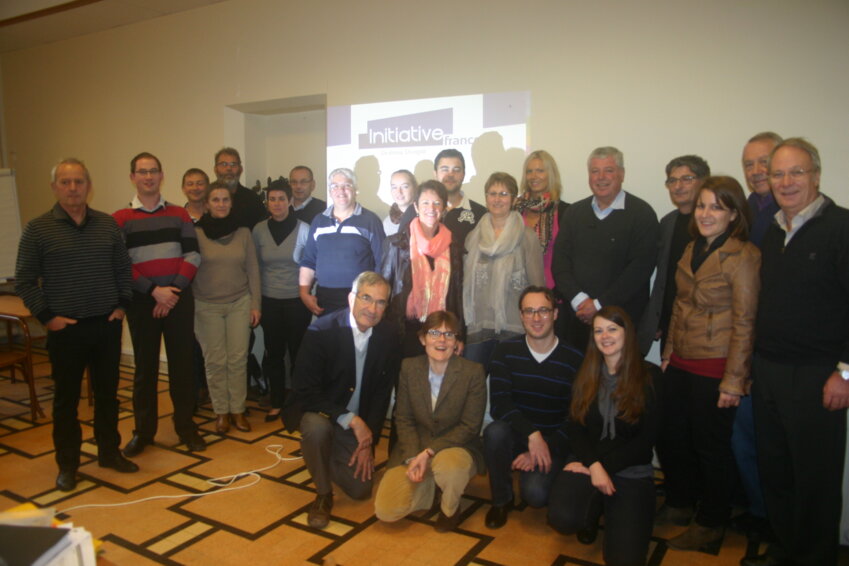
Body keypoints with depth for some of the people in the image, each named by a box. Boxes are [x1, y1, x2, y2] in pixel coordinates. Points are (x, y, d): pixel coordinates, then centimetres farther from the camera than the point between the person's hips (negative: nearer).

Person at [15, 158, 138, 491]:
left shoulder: (107, 225, 5)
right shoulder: (38, 229, -5)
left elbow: (123, 269, 12)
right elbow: (24, 281, -3)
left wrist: (122, 304, 3)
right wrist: (46, 316, -9)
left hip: (107, 325, 3)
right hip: (66, 329, -3)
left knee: (107, 392, 13)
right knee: (66, 398, 8)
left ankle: (110, 452, 29)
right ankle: (67, 465, 22)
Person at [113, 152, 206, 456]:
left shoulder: (180, 214, 7)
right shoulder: (120, 219, 2)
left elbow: (192, 255, 1)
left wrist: (174, 291, -11)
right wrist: (154, 291, -14)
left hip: (179, 300, 1)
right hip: (141, 302, -1)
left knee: (181, 363, 6)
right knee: (145, 366, 7)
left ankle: (185, 425, 18)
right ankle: (143, 429, 20)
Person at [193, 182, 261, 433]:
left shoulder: (243, 233, 3)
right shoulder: (197, 234, -2)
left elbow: (253, 270, 5)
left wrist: (255, 304, 2)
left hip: (240, 304, 1)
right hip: (207, 306, -1)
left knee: (238, 359, 3)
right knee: (215, 361, 4)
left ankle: (238, 410, 16)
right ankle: (221, 412, 17)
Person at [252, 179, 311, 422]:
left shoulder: (304, 229, -8)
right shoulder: (259, 229, 1)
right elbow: (256, 266, 10)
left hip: (297, 300, -2)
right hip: (269, 300, 3)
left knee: (298, 352, 5)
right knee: (274, 353, 10)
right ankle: (276, 403, 24)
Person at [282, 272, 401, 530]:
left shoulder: (388, 336, -10)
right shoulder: (320, 332, -23)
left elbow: (382, 393, -2)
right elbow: (305, 392, -24)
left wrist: (369, 440, -8)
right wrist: (351, 420, -30)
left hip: (358, 423, 4)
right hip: (317, 411, -4)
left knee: (361, 489, -1)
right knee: (317, 427, -37)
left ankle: (329, 457, 31)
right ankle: (323, 494, -10)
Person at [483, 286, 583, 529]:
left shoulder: (575, 359, -9)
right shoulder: (506, 350, -5)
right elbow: (499, 403, -14)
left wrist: (543, 448, -15)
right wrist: (532, 434, -28)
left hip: (553, 442, -1)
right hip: (516, 435, 2)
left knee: (535, 493, -27)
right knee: (495, 431, -32)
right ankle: (501, 500, -6)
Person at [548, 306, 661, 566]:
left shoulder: (649, 375, -2)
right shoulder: (585, 375, 7)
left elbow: (646, 438, -5)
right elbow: (574, 427, 1)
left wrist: (605, 466, -12)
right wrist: (594, 465, -16)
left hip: (632, 471, -2)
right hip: (589, 464, 2)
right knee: (563, 518, -28)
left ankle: (611, 512, 17)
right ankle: (595, 509, 9)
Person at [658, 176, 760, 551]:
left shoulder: (743, 256, -14)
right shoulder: (692, 249, 8)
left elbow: (744, 323, -14)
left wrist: (733, 381, -13)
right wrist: (669, 352, 12)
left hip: (714, 367, -6)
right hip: (681, 363, 7)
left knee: (710, 446, 8)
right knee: (672, 436, 14)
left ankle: (711, 523, 28)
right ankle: (679, 504, 36)